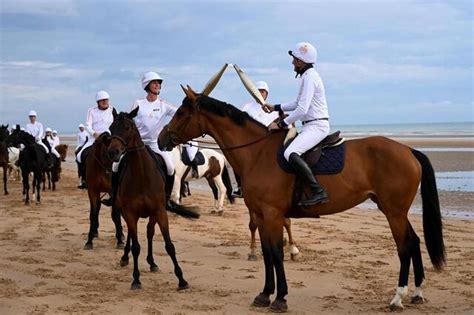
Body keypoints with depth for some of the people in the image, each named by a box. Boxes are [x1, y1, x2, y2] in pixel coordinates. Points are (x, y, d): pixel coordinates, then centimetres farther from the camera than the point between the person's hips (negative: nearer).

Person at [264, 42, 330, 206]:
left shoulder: (310, 76, -15)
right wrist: (275, 108, 24)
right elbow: (298, 103, 28)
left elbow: (302, 109, -22)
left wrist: (281, 124, -15)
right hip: (311, 126, 11)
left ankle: (318, 192, -31)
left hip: (316, 126, -11)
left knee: (290, 153, -29)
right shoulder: (308, 75, 17)